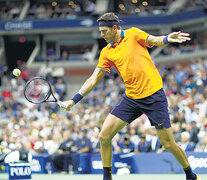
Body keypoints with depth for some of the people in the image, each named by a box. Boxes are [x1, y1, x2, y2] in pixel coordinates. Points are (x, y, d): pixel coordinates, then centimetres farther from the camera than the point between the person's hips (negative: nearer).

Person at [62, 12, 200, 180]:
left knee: (168, 144, -3)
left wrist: (167, 38, -35)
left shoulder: (133, 34, 2)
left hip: (154, 95, -4)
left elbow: (155, 40, -11)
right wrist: (74, 100, 5)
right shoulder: (107, 52, 10)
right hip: (131, 99, 4)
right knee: (104, 136, -7)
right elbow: (94, 79, 11)